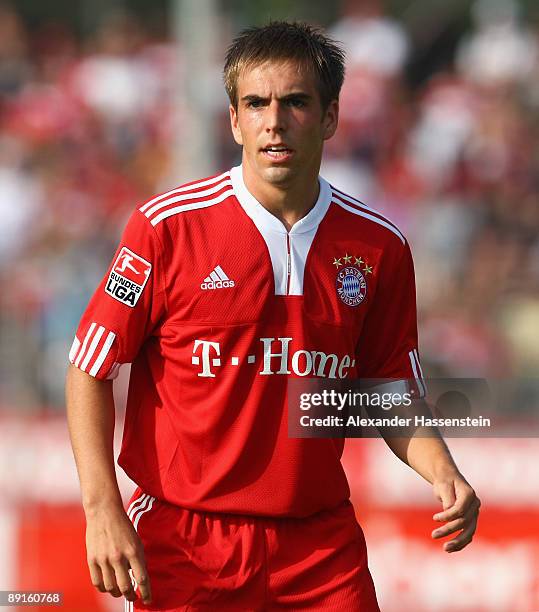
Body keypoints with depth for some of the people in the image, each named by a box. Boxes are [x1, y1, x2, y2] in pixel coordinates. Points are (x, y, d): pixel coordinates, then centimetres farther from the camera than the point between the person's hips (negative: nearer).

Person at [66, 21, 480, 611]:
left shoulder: (379, 246, 2)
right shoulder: (166, 225, -7)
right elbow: (90, 369, -3)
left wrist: (442, 474, -7)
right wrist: (102, 509, -13)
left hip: (324, 549, 2)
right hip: (180, 544, -2)